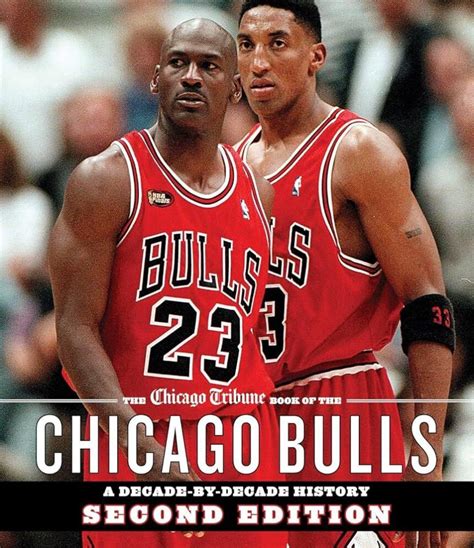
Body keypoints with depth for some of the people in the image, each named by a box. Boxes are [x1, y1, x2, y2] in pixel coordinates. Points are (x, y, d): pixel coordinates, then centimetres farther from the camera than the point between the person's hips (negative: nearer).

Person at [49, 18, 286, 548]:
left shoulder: (257, 191, 13)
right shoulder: (106, 180, -3)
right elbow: (76, 327, -9)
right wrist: (145, 450, -20)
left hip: (243, 449, 4)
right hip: (136, 446, -4)